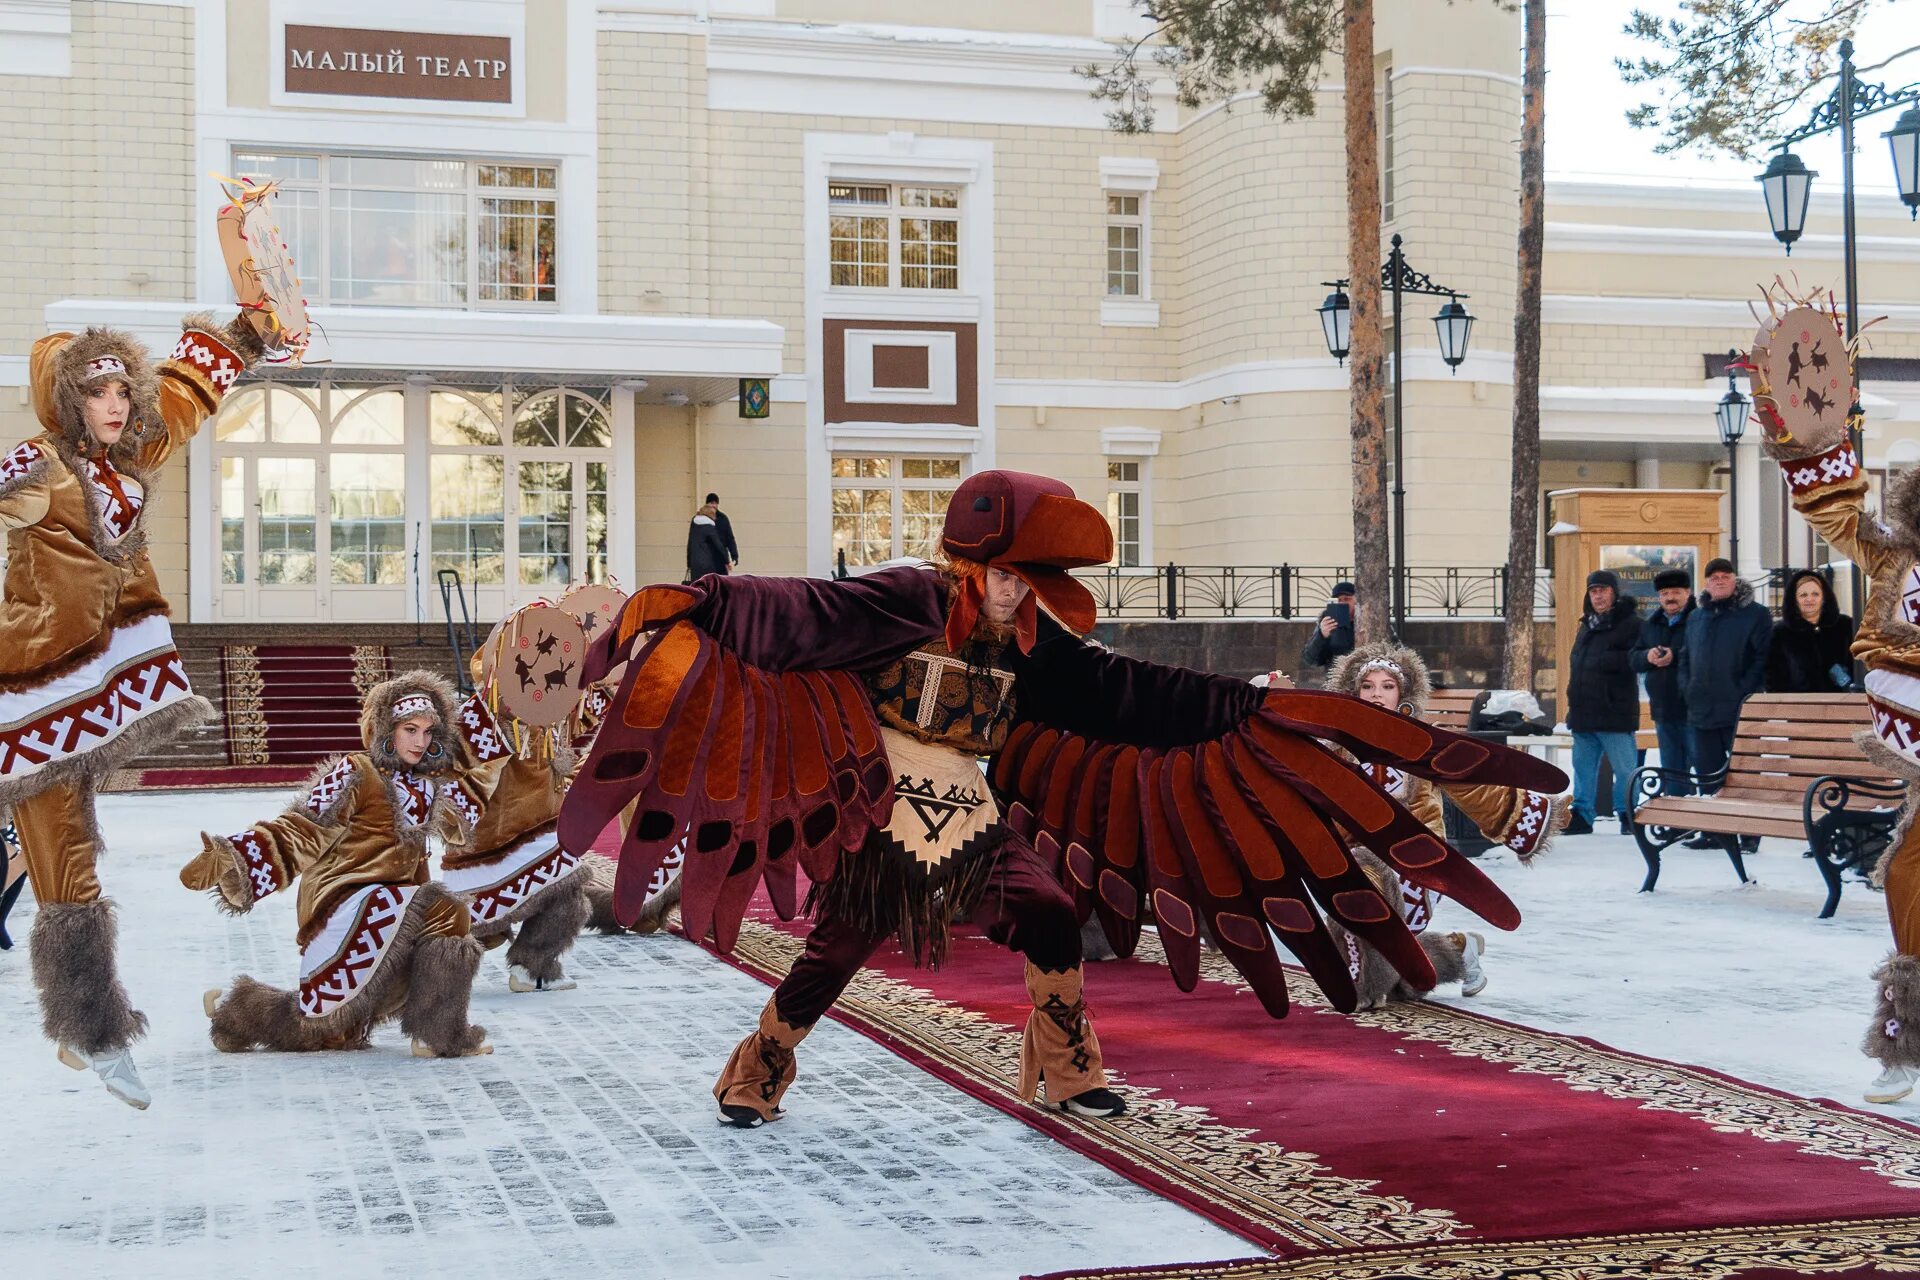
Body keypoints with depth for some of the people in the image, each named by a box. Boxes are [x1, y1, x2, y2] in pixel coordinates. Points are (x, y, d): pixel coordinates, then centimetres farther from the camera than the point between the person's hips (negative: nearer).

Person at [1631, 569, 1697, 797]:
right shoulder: (1650, 625, 16)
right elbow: (1632, 659, 13)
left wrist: (1676, 656, -24)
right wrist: (1647, 656, -7)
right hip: (1663, 710, 7)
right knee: (1672, 771, 15)